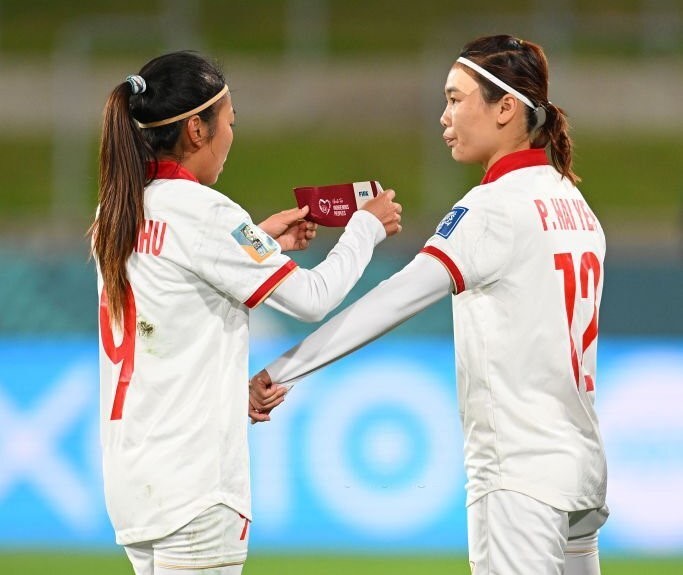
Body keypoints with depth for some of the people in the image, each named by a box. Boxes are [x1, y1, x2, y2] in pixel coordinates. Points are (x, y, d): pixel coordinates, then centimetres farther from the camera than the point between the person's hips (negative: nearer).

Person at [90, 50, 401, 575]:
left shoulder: (117, 214, 10)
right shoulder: (199, 211, -14)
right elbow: (312, 297, -9)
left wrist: (262, 242, 24)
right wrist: (367, 226, 7)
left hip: (133, 476, 8)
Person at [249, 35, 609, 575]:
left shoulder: (496, 206, -12)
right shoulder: (574, 203, 13)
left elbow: (400, 297, -21)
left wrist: (283, 370, -24)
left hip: (520, 473, -8)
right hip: (582, 466, 8)